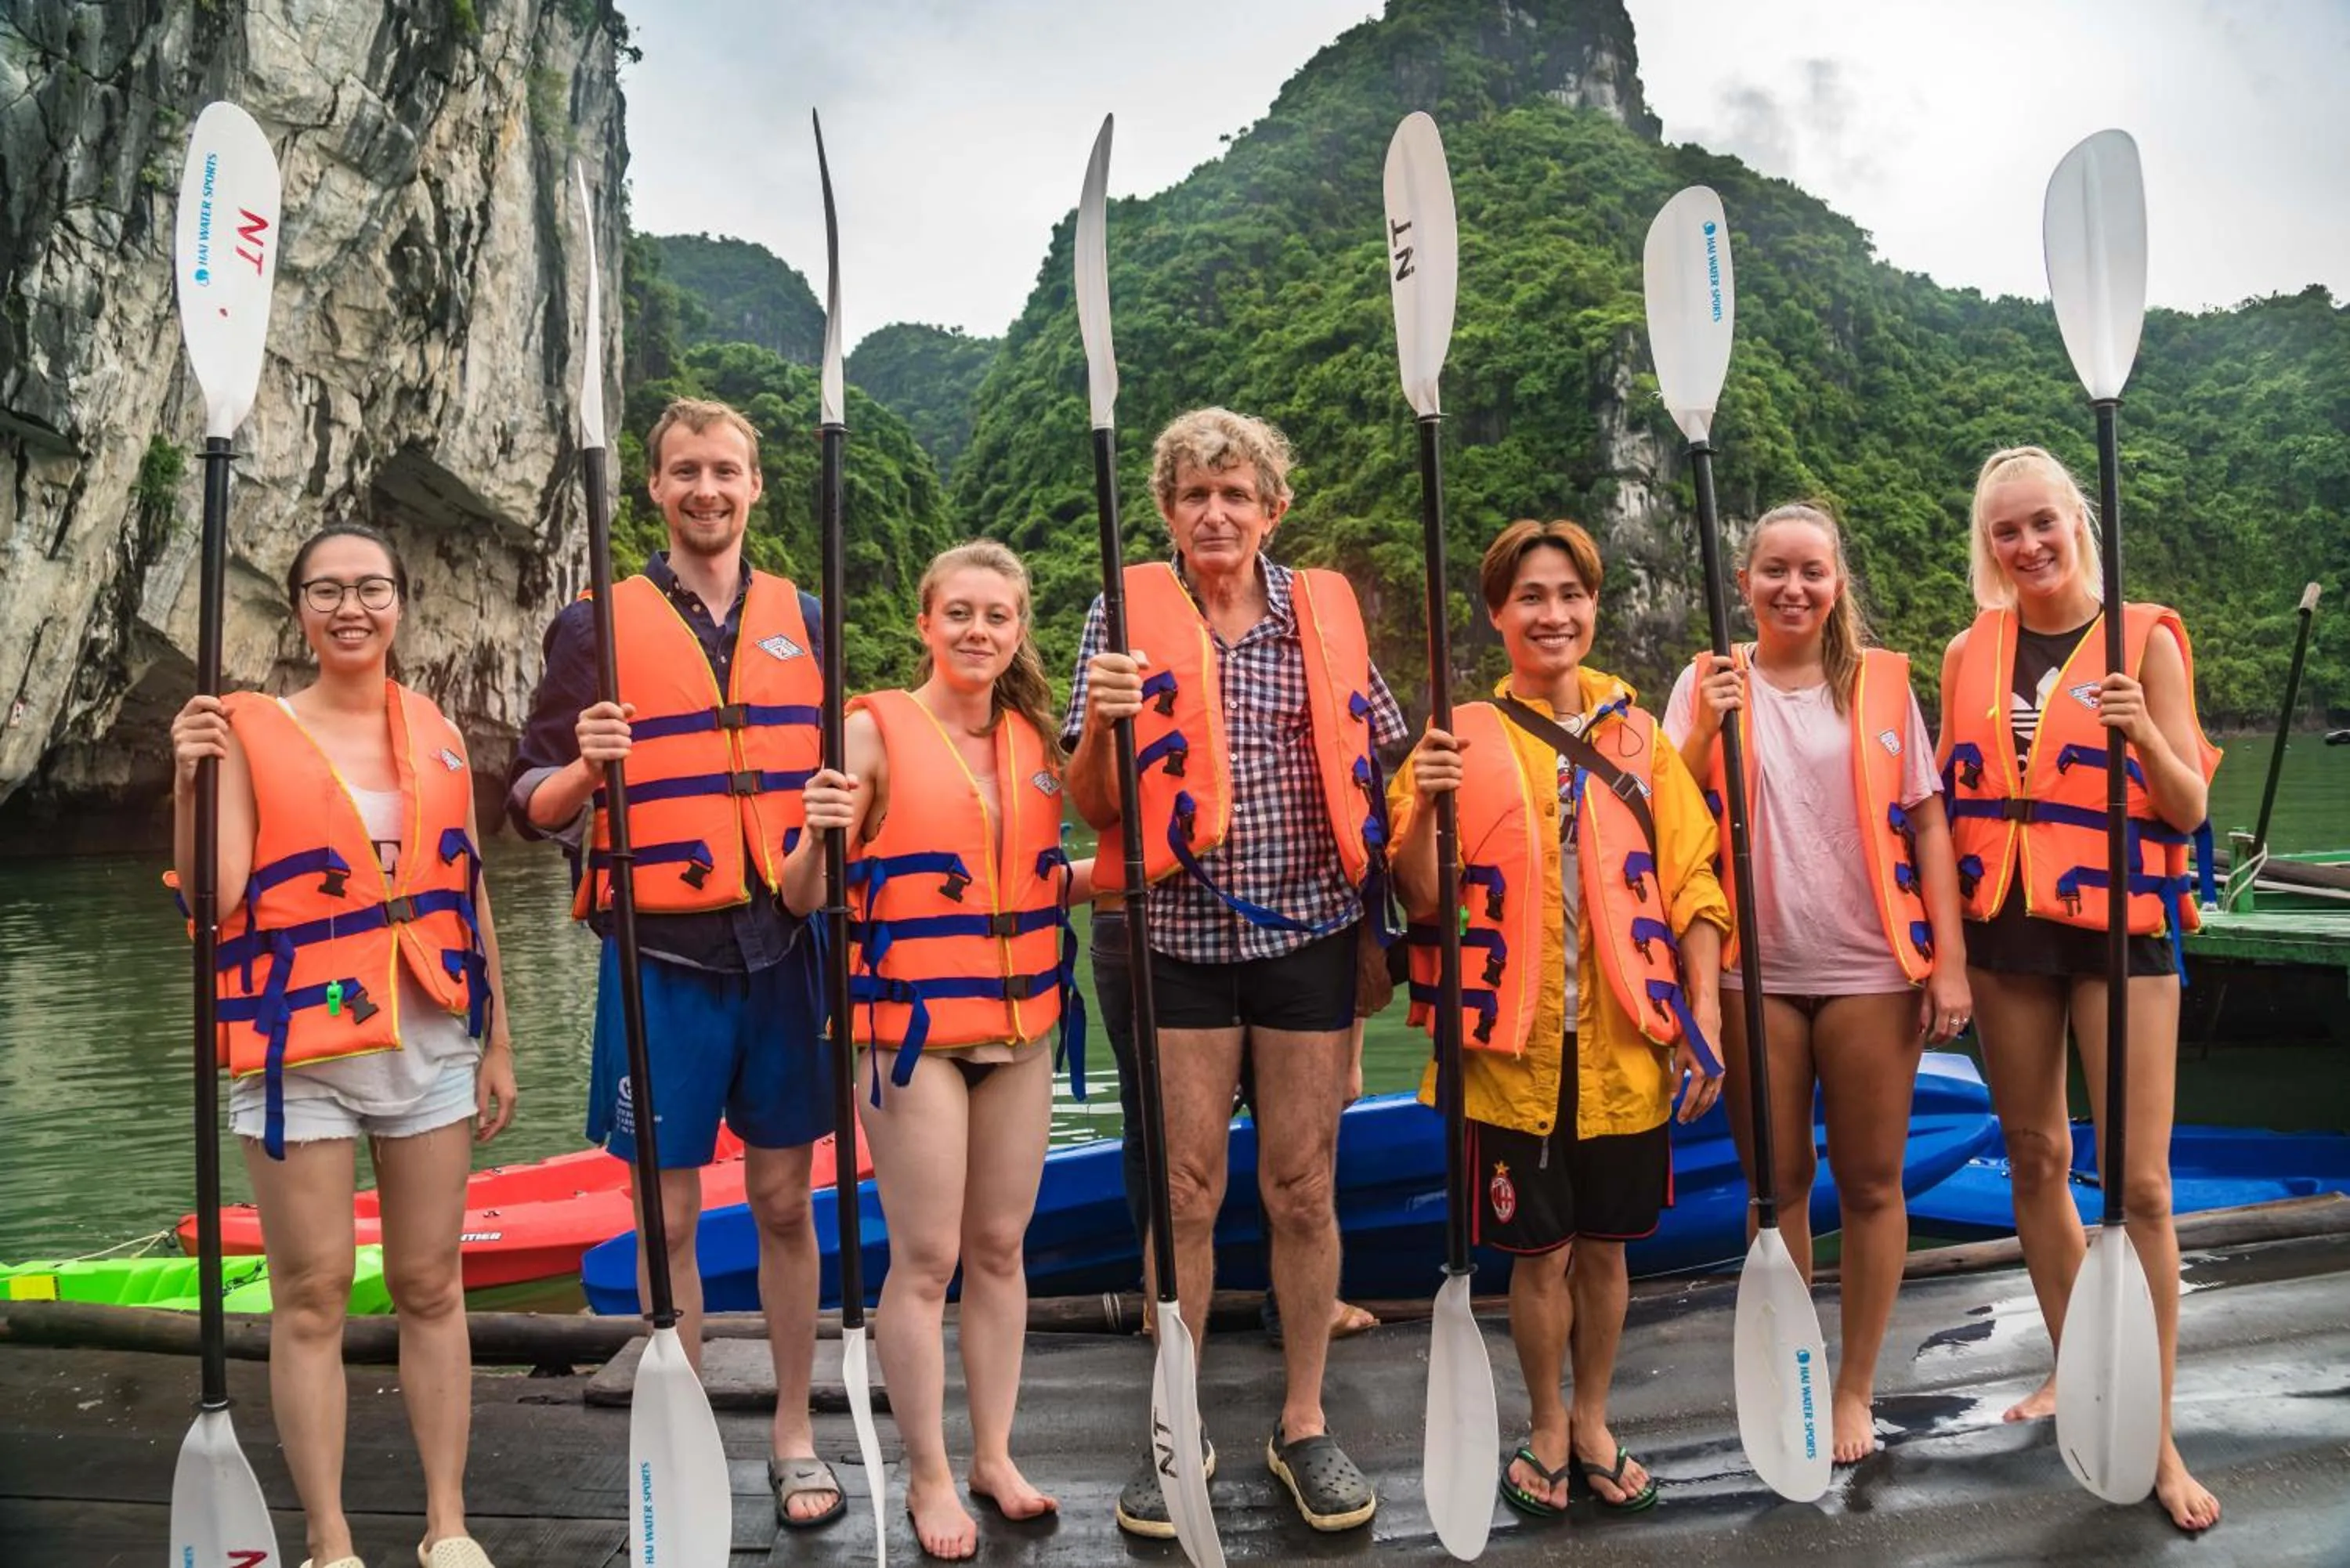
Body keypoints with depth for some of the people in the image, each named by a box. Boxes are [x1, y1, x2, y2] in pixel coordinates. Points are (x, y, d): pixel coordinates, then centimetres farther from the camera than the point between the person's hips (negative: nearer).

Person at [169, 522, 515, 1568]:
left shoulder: (437, 735, 9)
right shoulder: (250, 732, -2)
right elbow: (214, 902, -8)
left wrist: (497, 1043, 11)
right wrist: (192, 783, -20)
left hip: (431, 1044, 3)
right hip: (300, 1050, -3)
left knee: (431, 1287, 8)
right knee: (311, 1296, 2)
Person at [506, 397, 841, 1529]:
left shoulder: (801, 621, 11)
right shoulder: (600, 626, 1)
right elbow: (532, 804, 0)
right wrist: (584, 769, -20)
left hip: (783, 949, 3)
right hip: (661, 958, -2)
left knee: (784, 1198, 9)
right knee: (669, 1212, 5)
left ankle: (793, 1435, 24)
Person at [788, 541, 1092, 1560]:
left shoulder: (1032, 739, 9)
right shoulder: (876, 729, -7)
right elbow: (803, 901, -8)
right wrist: (821, 835, -28)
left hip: (1022, 1025, 5)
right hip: (913, 1025, -5)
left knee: (1000, 1249, 12)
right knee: (926, 1260, 1)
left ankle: (995, 1455, 26)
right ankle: (929, 1477, 15)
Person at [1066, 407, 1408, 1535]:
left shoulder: (1323, 613, 4)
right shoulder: (1130, 617, 1)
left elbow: (1375, 760, 12)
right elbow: (1093, 808, -2)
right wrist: (1101, 724, -22)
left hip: (1309, 932, 1)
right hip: (1181, 937, -1)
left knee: (1303, 1188, 8)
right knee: (1186, 1192, 5)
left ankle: (1304, 1424, 24)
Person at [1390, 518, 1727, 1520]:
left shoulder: (1637, 735, 5)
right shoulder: (1463, 738, -2)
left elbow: (1692, 882, 5)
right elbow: (1423, 900, -5)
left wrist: (1704, 1016, -2)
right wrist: (1422, 809, -23)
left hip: (1624, 1045, 2)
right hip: (1515, 1047, -2)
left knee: (1604, 1243, 13)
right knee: (1540, 1249, 7)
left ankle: (1594, 1425, 33)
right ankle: (1547, 1431, 28)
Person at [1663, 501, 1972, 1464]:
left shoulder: (1882, 684, 4)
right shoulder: (1710, 682, 3)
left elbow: (1926, 825, 3)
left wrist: (1949, 960, -3)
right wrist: (1707, 726, -18)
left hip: (1870, 969, 0)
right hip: (1754, 972, 0)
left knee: (1870, 1183, 6)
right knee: (1777, 1183, 9)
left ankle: (1856, 1386, 21)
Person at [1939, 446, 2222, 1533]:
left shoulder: (2145, 640, -2)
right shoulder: (1970, 655, 7)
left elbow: (2189, 808, -4)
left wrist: (2142, 734, -22)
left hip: (2120, 926, -3)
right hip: (2004, 927, 4)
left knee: (2137, 1181, -6)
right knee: (2035, 1160, 11)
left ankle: (2158, 1433, 2)